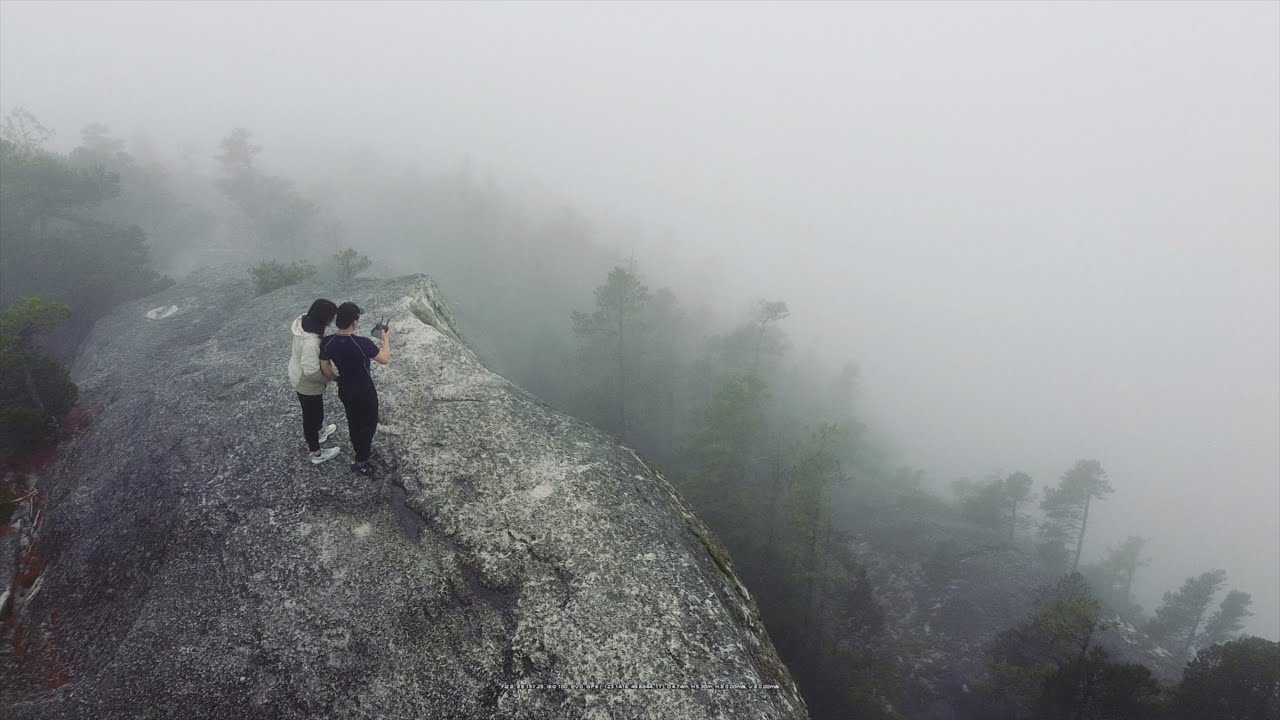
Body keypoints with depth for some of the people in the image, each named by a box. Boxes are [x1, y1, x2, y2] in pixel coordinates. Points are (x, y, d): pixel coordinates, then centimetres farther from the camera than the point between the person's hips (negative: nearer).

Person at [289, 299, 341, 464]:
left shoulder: (303, 320, -14)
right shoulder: (311, 342, -41)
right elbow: (311, 372, -36)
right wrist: (329, 377, -18)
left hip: (297, 375, 8)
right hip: (307, 384, -8)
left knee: (314, 411, 34)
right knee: (311, 416, 15)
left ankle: (320, 430, 61)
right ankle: (316, 453, 36)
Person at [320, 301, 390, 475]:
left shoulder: (328, 343, -15)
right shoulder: (363, 343, -31)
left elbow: (324, 368, -3)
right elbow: (385, 359, -18)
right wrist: (386, 339, -4)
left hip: (344, 390, 5)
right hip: (365, 392, -5)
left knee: (353, 420, 28)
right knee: (368, 423, 16)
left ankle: (358, 446, 51)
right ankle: (361, 461, 23)